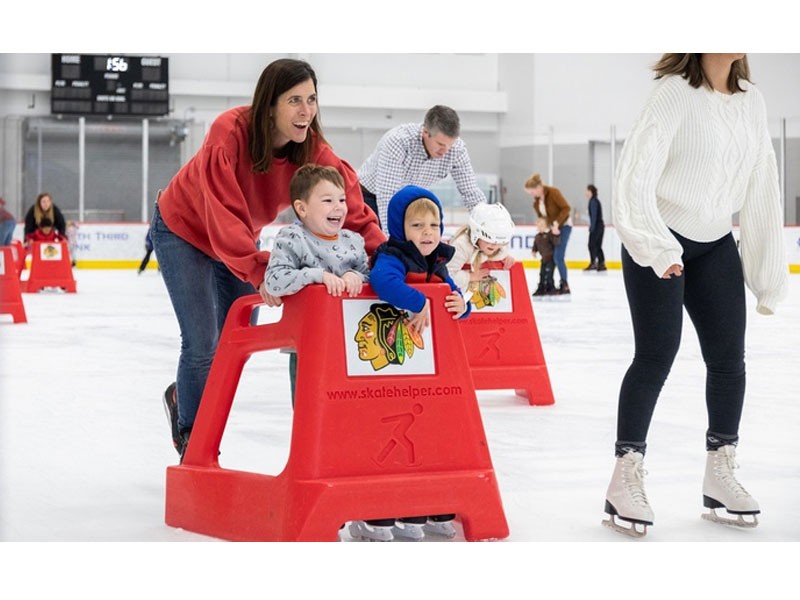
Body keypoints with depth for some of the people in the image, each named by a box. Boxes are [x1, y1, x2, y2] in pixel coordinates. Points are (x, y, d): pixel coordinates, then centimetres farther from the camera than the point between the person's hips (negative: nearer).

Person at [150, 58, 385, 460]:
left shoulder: (313, 150, -22)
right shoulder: (229, 132, -36)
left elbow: (352, 209, -24)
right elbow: (224, 213, -43)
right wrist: (258, 269, -56)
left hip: (242, 239, 5)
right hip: (183, 229, -5)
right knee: (202, 345, -10)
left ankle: (183, 397, 40)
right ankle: (193, 444, 12)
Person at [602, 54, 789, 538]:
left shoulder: (752, 100, 2)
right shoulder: (676, 93, -15)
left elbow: (761, 188, 4)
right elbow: (637, 171, -23)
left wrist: (769, 270, 5)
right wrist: (657, 249, -31)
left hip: (716, 244, 6)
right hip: (659, 242, -6)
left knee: (729, 357, 6)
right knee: (657, 355, -8)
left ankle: (721, 477, 19)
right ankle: (626, 480, 2)